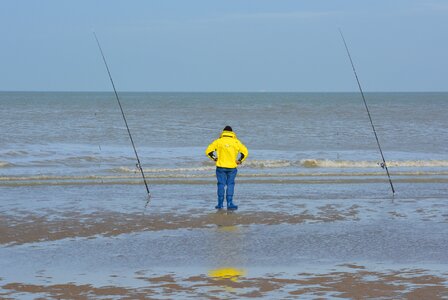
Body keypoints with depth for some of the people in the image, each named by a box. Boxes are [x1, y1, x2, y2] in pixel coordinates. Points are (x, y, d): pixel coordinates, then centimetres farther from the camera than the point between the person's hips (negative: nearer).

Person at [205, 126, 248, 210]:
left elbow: (208, 151, -3)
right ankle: (229, 203, 0)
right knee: (230, 184, 7)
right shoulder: (236, 142, 3)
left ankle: (220, 204, 8)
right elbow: (245, 152, -2)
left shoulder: (218, 141, 1)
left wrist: (214, 158, 8)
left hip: (221, 166, 0)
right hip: (232, 167, 0)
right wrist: (239, 160, 6)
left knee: (221, 184, 7)